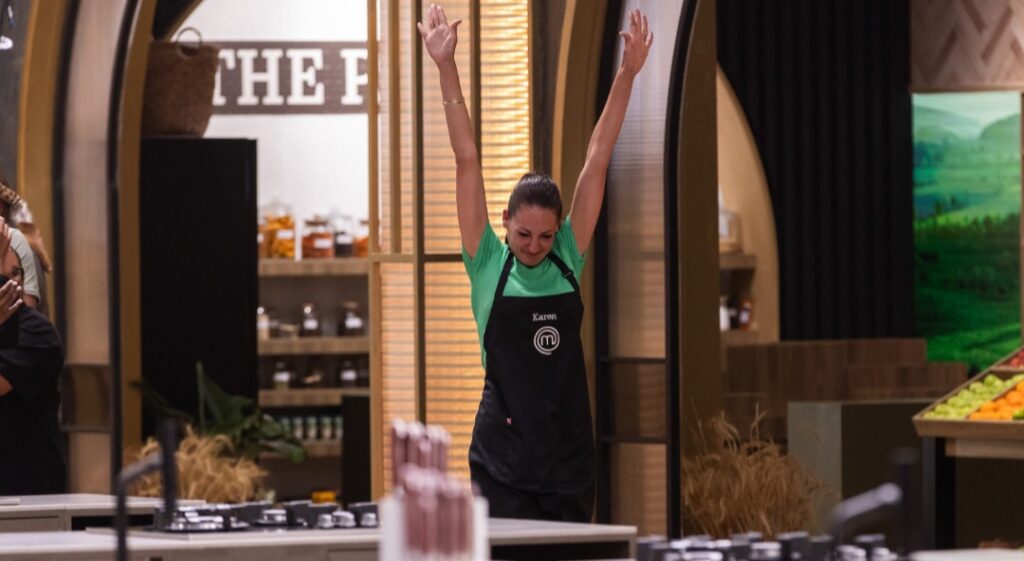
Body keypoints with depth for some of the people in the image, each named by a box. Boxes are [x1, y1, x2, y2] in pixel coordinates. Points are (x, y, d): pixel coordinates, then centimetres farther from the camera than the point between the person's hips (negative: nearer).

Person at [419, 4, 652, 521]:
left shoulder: (568, 260, 5)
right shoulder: (488, 266, -2)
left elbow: (596, 161, 2)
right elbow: (467, 161, -6)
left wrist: (627, 73, -1)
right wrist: (446, 68, -9)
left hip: (568, 453, 3)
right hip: (503, 455, -3)